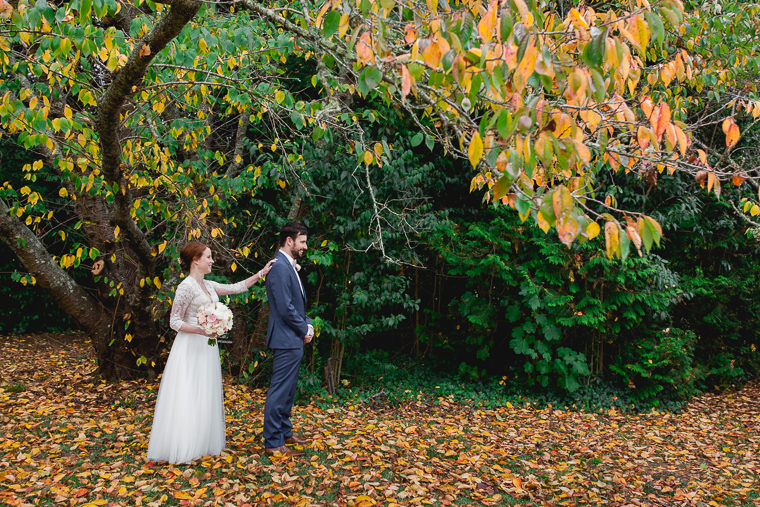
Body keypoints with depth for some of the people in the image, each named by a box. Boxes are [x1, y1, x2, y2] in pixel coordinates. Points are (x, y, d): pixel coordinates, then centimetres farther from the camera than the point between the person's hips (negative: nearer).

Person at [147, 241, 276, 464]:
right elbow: (174, 322, -14)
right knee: (187, 397, -4)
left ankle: (201, 444, 23)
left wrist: (261, 273, 15)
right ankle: (178, 448, 6)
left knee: (204, 396, 13)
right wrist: (201, 330, -25)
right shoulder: (186, 286, -14)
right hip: (191, 347, -9)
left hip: (206, 347, 9)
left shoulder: (208, 285, 10)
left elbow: (236, 287, 18)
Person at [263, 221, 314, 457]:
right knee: (279, 392, -4)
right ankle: (273, 443, 3)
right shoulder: (279, 267, -17)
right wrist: (305, 330, -9)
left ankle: (284, 433, 30)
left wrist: (308, 324, 6)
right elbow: (285, 309, -21)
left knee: (287, 391, 19)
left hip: (294, 340, 11)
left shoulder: (289, 266, 15)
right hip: (286, 340, -11)